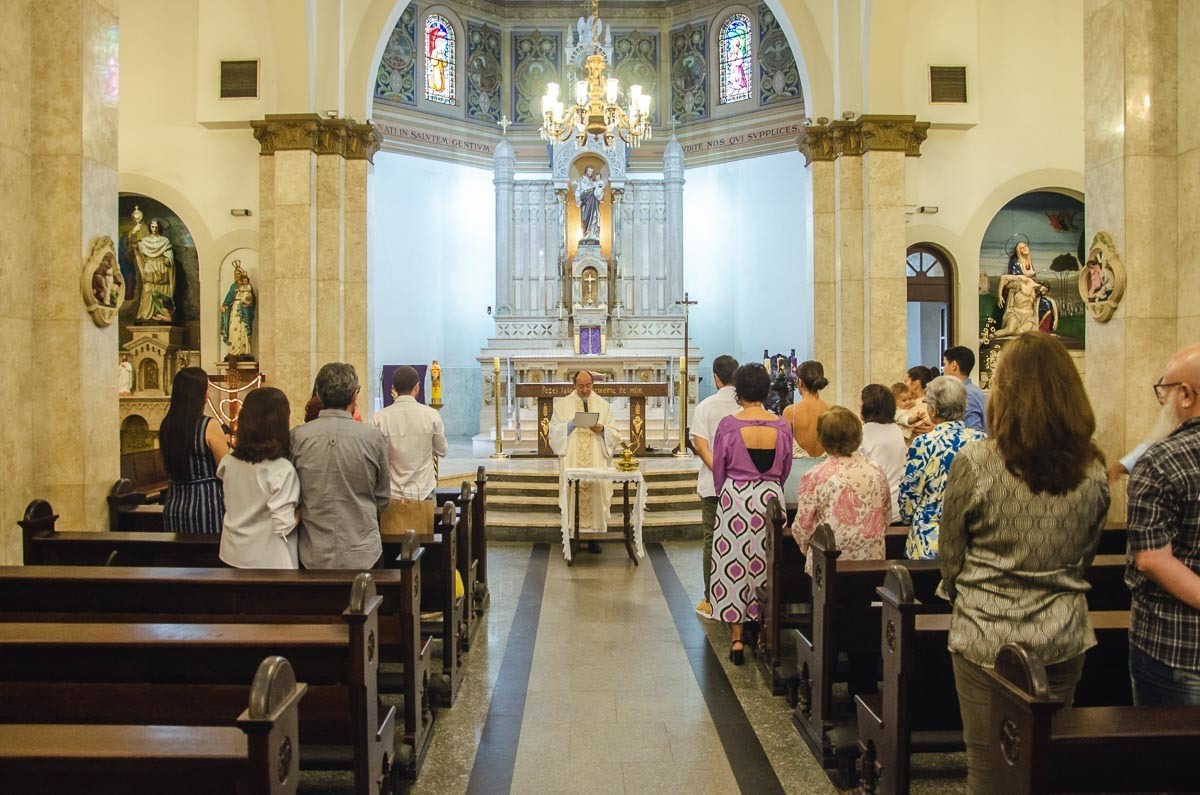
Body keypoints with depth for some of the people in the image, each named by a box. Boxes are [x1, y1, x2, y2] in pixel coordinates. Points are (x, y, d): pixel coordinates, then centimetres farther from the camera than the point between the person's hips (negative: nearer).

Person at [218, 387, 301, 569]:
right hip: (268, 561, -6)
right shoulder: (282, 470, -22)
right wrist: (301, 507, -6)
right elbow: (284, 527, -21)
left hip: (233, 555, 6)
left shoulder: (229, 461, -3)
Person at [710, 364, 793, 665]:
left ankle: (736, 638, 6)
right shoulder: (781, 425, -3)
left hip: (735, 497, -2)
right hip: (772, 497, 3)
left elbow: (718, 470, 1)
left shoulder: (728, 425, -10)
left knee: (734, 563, 5)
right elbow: (785, 469, 9)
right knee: (768, 565, 13)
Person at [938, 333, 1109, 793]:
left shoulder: (974, 464, -16)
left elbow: (951, 555, -6)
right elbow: (1085, 557, 10)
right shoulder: (1093, 471, -3)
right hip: (1063, 639, 4)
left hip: (987, 637, -4)